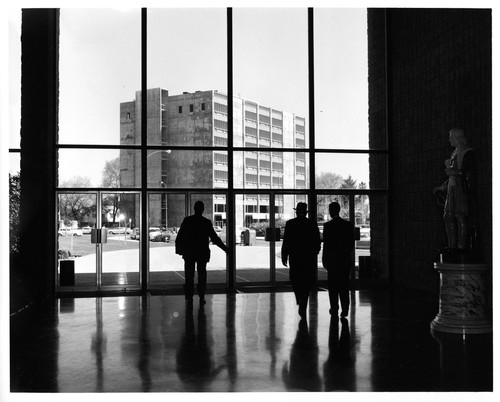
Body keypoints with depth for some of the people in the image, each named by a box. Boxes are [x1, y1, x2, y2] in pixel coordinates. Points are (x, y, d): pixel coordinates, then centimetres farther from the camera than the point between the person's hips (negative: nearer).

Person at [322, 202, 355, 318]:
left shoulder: (328, 226, -10)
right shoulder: (349, 225, 1)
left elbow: (326, 244, -10)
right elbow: (352, 243, 5)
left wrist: (324, 260, -2)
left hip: (332, 260, -3)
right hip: (346, 260, 3)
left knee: (333, 286, 7)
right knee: (344, 285, 8)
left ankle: (334, 308, 9)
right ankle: (345, 309, 3)